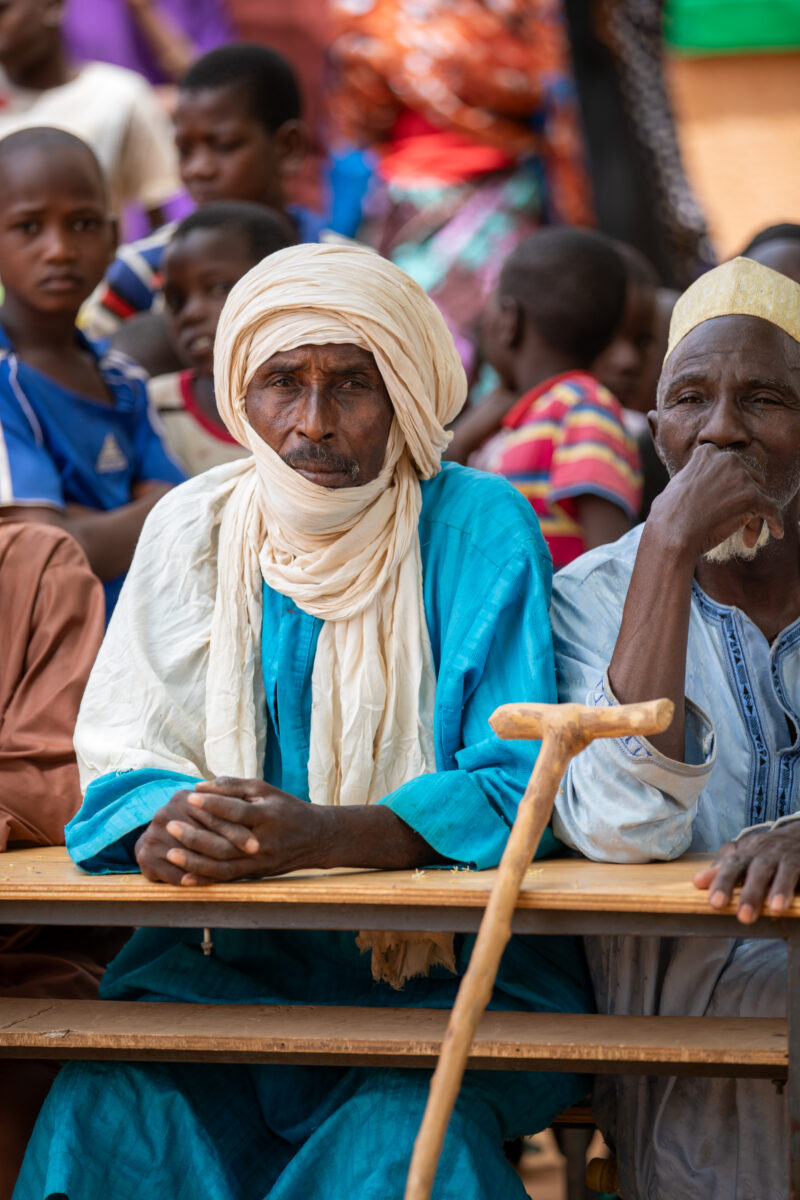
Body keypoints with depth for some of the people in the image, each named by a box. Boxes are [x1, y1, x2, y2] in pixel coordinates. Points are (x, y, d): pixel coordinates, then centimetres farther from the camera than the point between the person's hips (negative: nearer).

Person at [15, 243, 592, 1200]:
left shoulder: (478, 529, -3)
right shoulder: (194, 528, 7)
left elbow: (515, 787, -10)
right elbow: (121, 759, 3)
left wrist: (318, 835, -27)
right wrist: (160, 830, -23)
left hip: (451, 967, -2)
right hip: (226, 960, 2)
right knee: (102, 1114, -25)